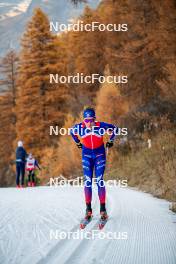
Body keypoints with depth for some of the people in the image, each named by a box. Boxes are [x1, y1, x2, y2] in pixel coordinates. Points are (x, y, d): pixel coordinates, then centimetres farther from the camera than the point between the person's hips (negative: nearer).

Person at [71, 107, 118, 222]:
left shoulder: (101, 126, -21)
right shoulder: (80, 127, -17)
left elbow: (115, 128, -1)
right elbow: (72, 131, 9)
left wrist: (111, 140, 7)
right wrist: (78, 142, 12)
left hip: (99, 154, -1)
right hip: (87, 155, 1)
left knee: (99, 180, -7)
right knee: (87, 181, -3)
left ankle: (103, 209, 0)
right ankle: (88, 209, 4)